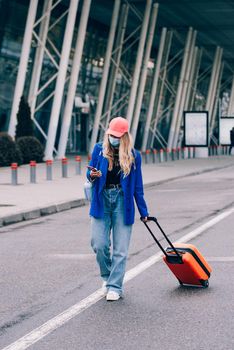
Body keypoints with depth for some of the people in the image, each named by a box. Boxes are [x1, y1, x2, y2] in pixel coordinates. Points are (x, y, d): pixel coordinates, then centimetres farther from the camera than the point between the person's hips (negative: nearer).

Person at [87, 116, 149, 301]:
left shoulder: (133, 156, 1)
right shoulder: (99, 149, 3)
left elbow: (137, 186, 7)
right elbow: (90, 173, 10)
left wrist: (143, 212, 8)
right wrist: (92, 175, -16)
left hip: (122, 202, -1)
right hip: (102, 201, 1)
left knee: (120, 248, -2)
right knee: (99, 244, -5)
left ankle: (115, 287, 4)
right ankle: (107, 276, 21)